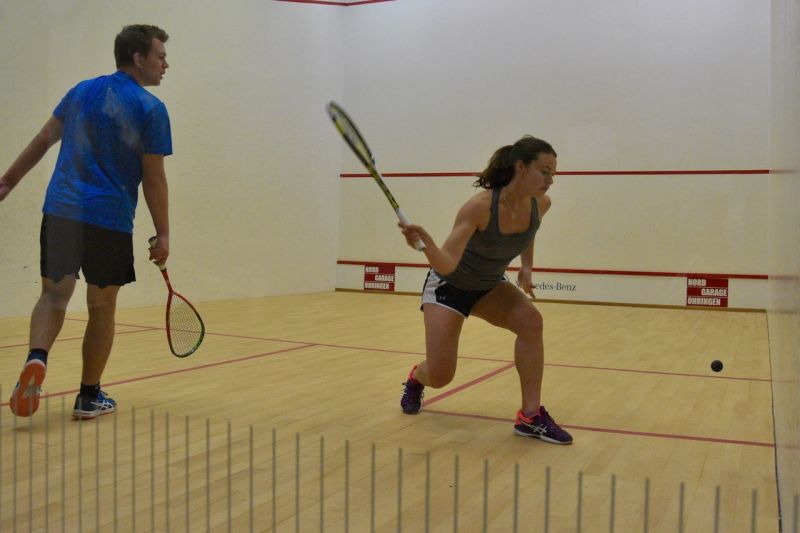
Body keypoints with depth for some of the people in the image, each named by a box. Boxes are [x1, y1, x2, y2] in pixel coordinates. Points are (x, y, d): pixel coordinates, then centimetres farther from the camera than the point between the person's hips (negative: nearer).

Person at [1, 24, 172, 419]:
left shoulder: (82, 90, 12)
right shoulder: (150, 109, -5)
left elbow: (42, 142, 16)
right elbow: (153, 180, -7)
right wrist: (162, 235, -1)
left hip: (60, 212, 4)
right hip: (110, 220, -4)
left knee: (54, 296, 11)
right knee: (101, 308, 9)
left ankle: (37, 358, -17)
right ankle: (89, 396, 18)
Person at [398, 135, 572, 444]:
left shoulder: (540, 204, -14)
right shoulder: (480, 206, -33)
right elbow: (447, 264, -39)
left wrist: (527, 265, 5)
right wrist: (426, 242, -58)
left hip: (490, 286, 5)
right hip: (449, 284, -5)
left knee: (531, 321, -26)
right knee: (440, 377, -7)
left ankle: (530, 416, -16)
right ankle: (415, 379, 33)